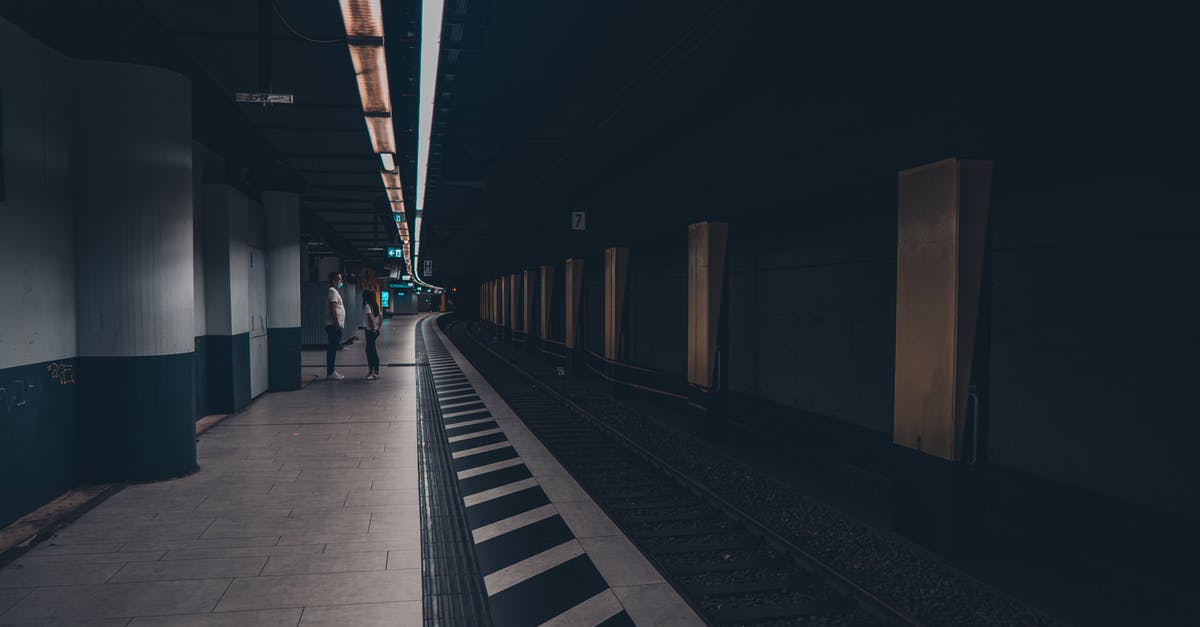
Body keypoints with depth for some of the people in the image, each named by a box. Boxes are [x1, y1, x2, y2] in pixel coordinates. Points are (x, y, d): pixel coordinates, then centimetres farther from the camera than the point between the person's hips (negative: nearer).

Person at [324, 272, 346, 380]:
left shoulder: (334, 291, 20)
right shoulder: (333, 291, -12)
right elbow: (332, 309, -20)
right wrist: (337, 324, -21)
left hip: (335, 326, 10)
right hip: (334, 325, -10)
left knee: (332, 349, 11)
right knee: (333, 349, -8)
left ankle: (331, 371, 15)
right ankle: (331, 372, -7)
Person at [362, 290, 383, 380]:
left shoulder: (367, 306, -13)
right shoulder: (375, 305, 12)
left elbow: (370, 318, -25)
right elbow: (381, 316, 13)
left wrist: (372, 328, -17)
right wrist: (378, 328, 12)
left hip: (370, 331, -9)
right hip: (375, 331, 9)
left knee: (372, 351, -5)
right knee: (369, 350, 16)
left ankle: (376, 372, -5)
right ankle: (371, 371, 21)